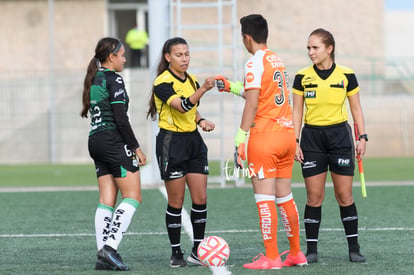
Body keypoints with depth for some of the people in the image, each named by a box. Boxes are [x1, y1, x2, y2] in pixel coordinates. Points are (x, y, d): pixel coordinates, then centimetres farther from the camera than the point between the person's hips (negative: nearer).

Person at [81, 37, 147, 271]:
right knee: (133, 197, -5)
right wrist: (136, 148, -11)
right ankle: (110, 246, -16)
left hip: (95, 141, 9)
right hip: (114, 141, -8)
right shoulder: (113, 79, -10)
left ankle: (103, 255, -1)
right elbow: (121, 118, -16)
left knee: (107, 201, 5)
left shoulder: (93, 79, 16)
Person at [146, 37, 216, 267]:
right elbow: (182, 106, -28)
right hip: (171, 142, -7)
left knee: (201, 199, 2)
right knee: (176, 202, -2)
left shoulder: (192, 80, 10)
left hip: (193, 140, 7)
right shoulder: (163, 82, -13)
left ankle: (198, 252, 10)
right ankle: (176, 253, 7)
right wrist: (203, 89, -39)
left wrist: (201, 120, 3)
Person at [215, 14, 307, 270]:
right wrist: (232, 87, 34)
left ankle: (271, 257, -6)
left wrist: (240, 140, -13)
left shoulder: (255, 63, -9)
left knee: (264, 197, -5)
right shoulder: (278, 60, 15)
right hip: (287, 133, 8)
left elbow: (252, 105, -15)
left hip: (264, 136, -8)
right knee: (285, 196, 13)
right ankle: (296, 254, 17)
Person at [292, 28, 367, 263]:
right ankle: (312, 250, 4)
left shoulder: (346, 75, -1)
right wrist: (295, 141, -2)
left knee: (345, 195, 0)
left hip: (339, 135, -1)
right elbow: (297, 111, 4)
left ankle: (354, 248, 7)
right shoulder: (302, 77, 1)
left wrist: (363, 137, -1)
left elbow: (356, 108, 5)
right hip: (312, 137, 1)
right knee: (314, 197, -1)